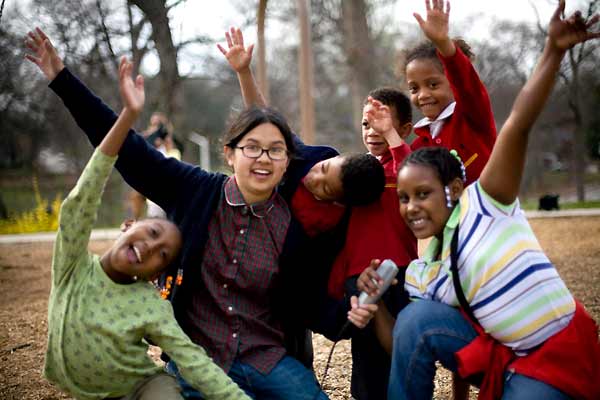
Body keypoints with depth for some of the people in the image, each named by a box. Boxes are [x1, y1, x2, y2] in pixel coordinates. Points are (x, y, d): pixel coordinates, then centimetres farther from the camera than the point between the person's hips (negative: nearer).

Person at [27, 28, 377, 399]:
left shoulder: (294, 225, -6)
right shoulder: (195, 191, -6)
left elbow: (304, 304, 2)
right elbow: (128, 150, -4)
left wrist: (347, 315, -18)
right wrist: (62, 78, -4)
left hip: (267, 361, 1)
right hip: (192, 359, 0)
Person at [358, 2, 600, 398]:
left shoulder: (483, 202, -11)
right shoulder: (420, 272, 4)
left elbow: (519, 124, -22)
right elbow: (404, 346, 5)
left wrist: (554, 50, -29)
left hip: (560, 357, -5)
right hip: (501, 358, 5)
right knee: (417, 317, -15)